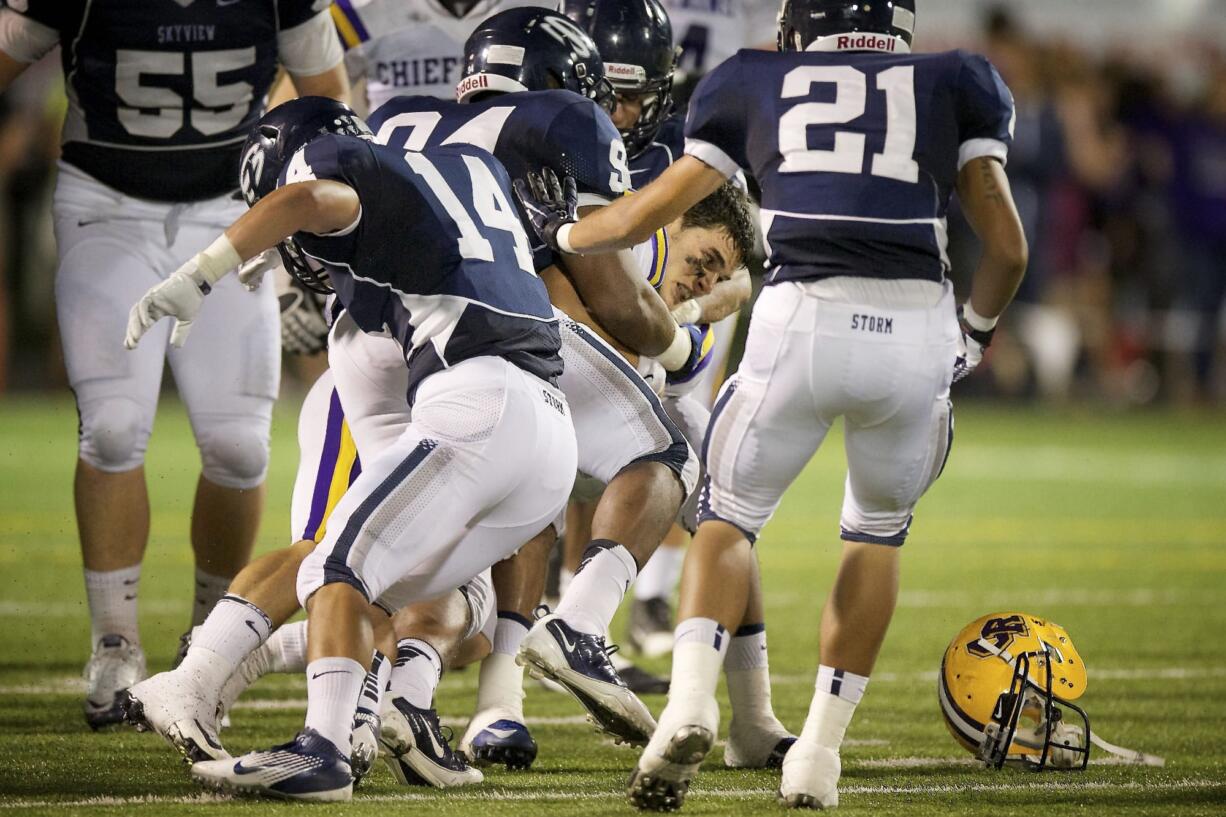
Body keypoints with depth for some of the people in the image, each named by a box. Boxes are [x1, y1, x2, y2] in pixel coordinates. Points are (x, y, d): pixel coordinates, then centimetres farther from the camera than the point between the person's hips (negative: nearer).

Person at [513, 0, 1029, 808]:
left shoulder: (760, 84, 19)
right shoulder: (953, 83, 19)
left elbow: (647, 213, 26)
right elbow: (1008, 249, 14)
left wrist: (561, 232, 45)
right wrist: (975, 332, 33)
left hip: (803, 323, -1)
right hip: (916, 330, 1)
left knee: (731, 517, 18)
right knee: (879, 531, 25)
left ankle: (691, 698, -8)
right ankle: (820, 752, 17)